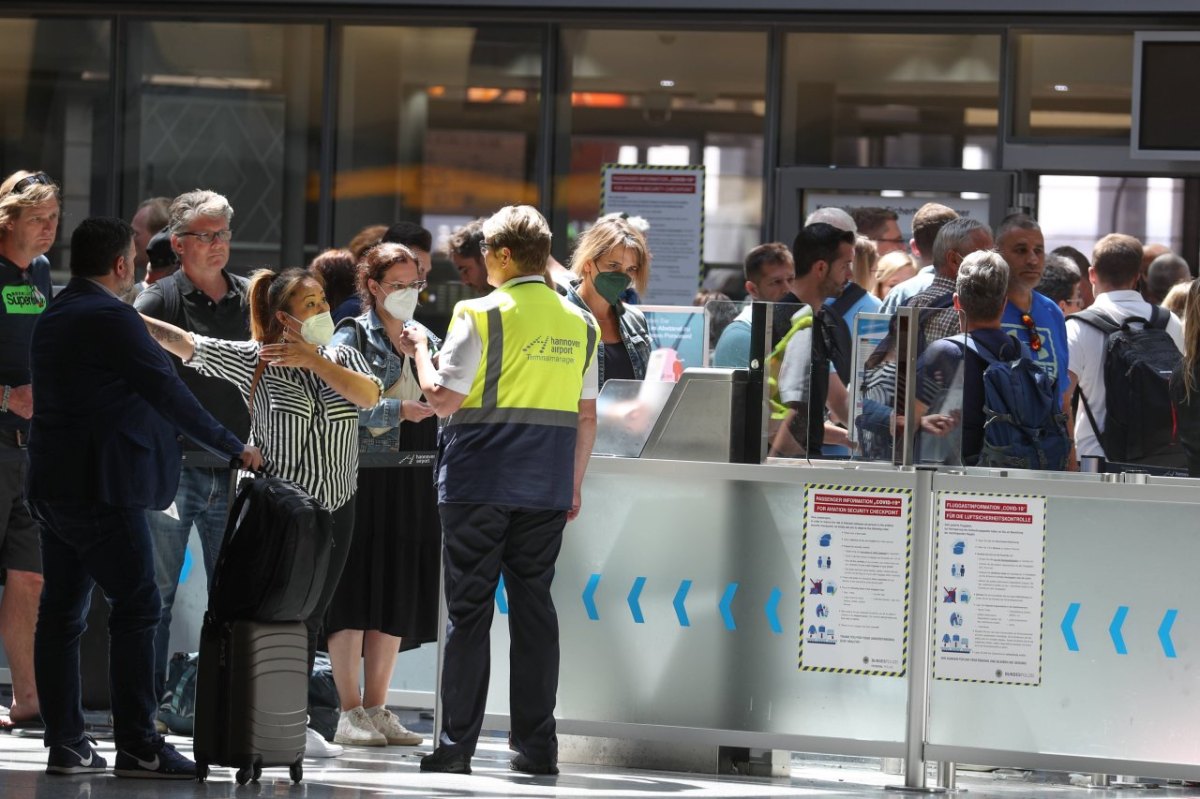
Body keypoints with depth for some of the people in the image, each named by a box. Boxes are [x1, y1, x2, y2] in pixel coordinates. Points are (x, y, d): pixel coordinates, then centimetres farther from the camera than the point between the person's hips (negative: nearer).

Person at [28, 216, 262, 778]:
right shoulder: (110, 317, -13)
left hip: (53, 487, 10)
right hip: (102, 488, -10)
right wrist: (233, 447, -6)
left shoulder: (53, 318, 15)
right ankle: (137, 746, -10)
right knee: (136, 607, -7)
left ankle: (64, 744, 8)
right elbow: (167, 393, -13)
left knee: (61, 611, 8)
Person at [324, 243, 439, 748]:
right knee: (355, 592, -5)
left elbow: (440, 406, 20)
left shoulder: (426, 341, 16)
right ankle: (350, 712, -2)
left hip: (412, 483, 6)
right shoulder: (352, 338, -3)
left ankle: (375, 710, 13)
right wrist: (397, 411, -21)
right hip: (360, 476, -6)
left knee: (398, 593, 6)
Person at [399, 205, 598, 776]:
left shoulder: (481, 315, -8)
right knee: (533, 607, 8)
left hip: (478, 484, -4)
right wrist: (575, 485, 18)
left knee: (468, 610, 1)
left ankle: (456, 745, 0)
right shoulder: (579, 323, 7)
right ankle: (536, 745, 6)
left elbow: (444, 398, -11)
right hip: (546, 488, 4)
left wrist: (419, 350, 6)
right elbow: (586, 415, 10)